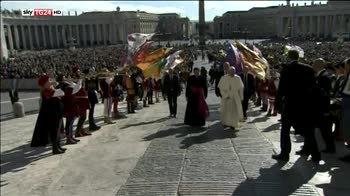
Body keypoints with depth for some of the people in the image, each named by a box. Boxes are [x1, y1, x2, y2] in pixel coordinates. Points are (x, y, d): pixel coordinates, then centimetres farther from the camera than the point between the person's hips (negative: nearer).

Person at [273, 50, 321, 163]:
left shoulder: (286, 70, -10)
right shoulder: (308, 69, 0)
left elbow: (281, 89, -11)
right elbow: (313, 86, 2)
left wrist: (278, 104, -4)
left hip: (290, 104, -4)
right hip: (306, 104, 4)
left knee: (285, 130, 9)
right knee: (308, 130, 16)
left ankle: (284, 154, 12)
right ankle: (315, 154, 22)